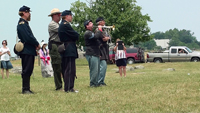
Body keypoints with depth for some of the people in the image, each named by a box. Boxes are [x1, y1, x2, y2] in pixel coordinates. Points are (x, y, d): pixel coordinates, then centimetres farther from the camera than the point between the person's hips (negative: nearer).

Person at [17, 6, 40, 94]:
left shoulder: (25, 24, 20)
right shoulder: (22, 24, -12)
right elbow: (28, 38, -20)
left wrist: (35, 44, 5)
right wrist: (37, 44, -8)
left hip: (29, 51, 10)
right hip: (26, 51, -10)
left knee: (28, 70, 10)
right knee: (26, 70, -8)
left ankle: (26, 89, 13)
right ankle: (25, 89, -5)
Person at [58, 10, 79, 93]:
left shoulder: (62, 25, 20)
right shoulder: (65, 25, -13)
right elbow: (76, 36, -13)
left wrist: (75, 37, 5)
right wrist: (77, 36, 6)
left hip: (66, 51, 11)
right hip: (69, 51, -11)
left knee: (67, 70, 11)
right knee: (70, 69, -10)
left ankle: (68, 87, 15)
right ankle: (69, 88, -10)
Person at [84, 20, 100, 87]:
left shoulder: (91, 33, 24)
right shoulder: (87, 33, -9)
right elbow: (96, 36, -23)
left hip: (96, 54, 10)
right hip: (91, 54, -10)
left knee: (97, 70, 10)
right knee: (94, 70, -11)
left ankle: (96, 83, 15)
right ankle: (92, 84, -6)